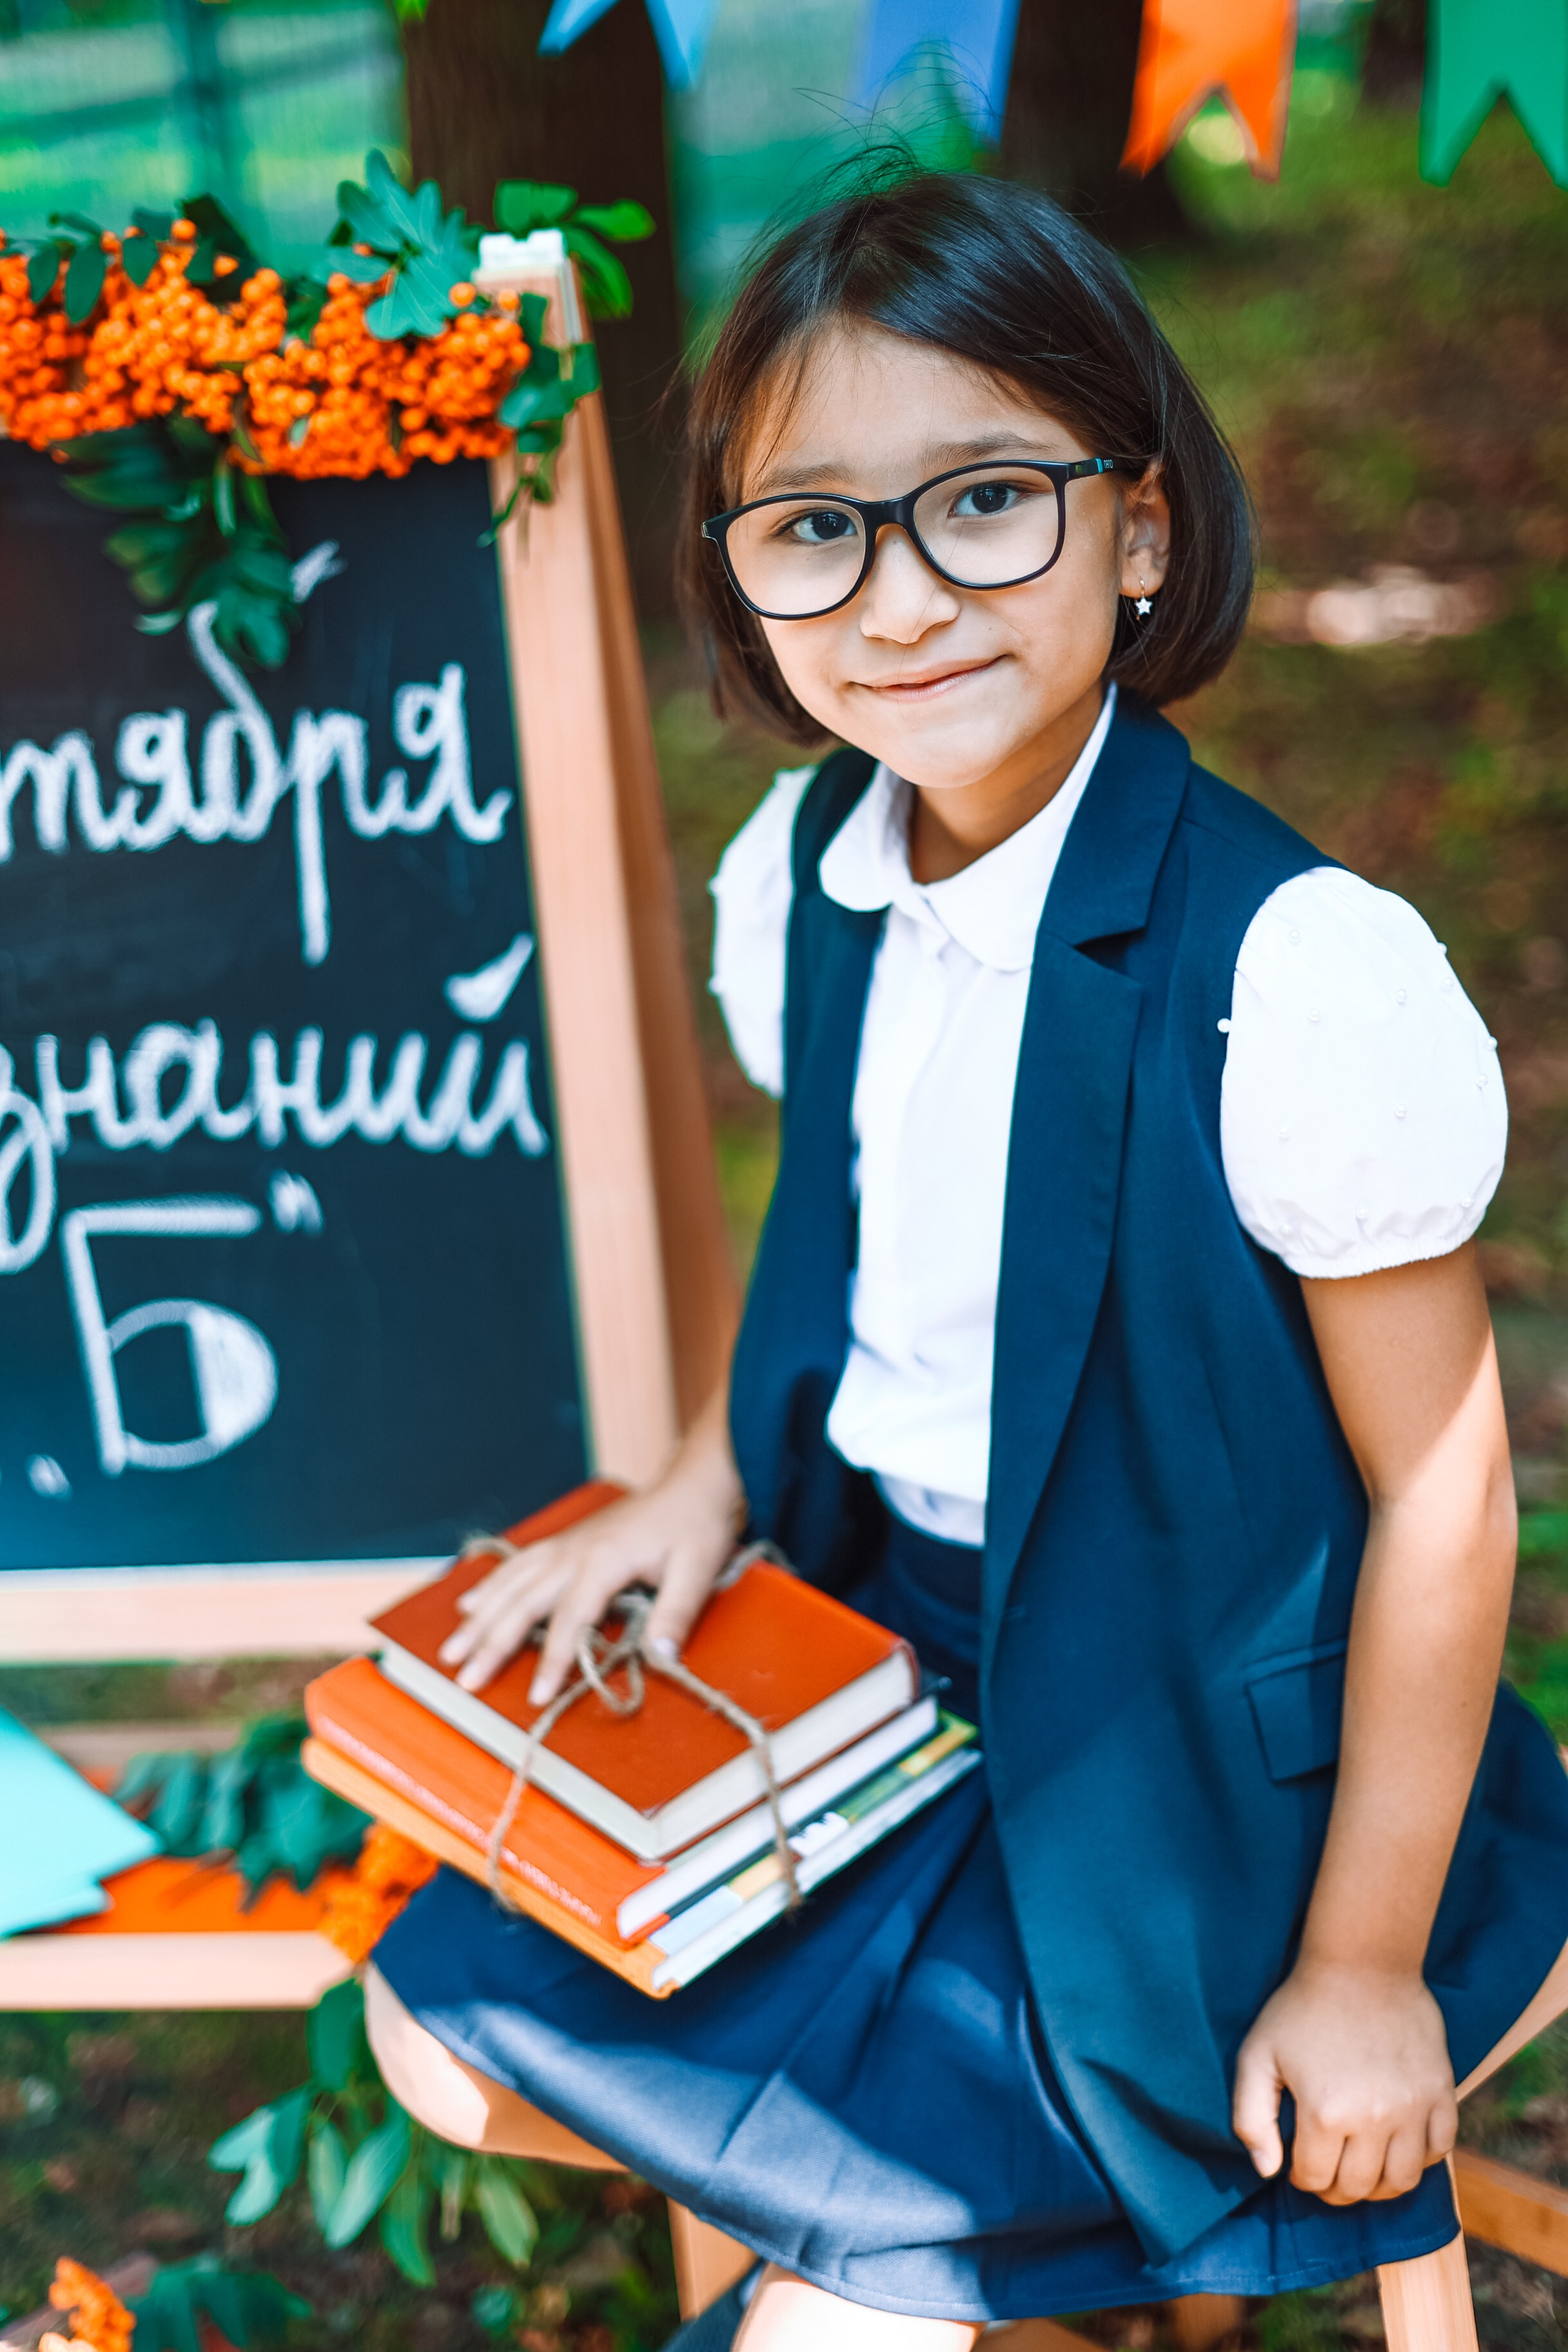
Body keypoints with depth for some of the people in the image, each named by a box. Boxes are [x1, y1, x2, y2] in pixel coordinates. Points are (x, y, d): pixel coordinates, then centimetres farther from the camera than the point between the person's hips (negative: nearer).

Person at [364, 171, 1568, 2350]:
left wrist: (1362, 1966, -11)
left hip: (1187, 1752, -6)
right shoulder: (799, 875, -7)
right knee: (454, 2025, 7)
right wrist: (711, 1481, -5)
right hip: (874, 1642, 6)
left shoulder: (1297, 975, -28)